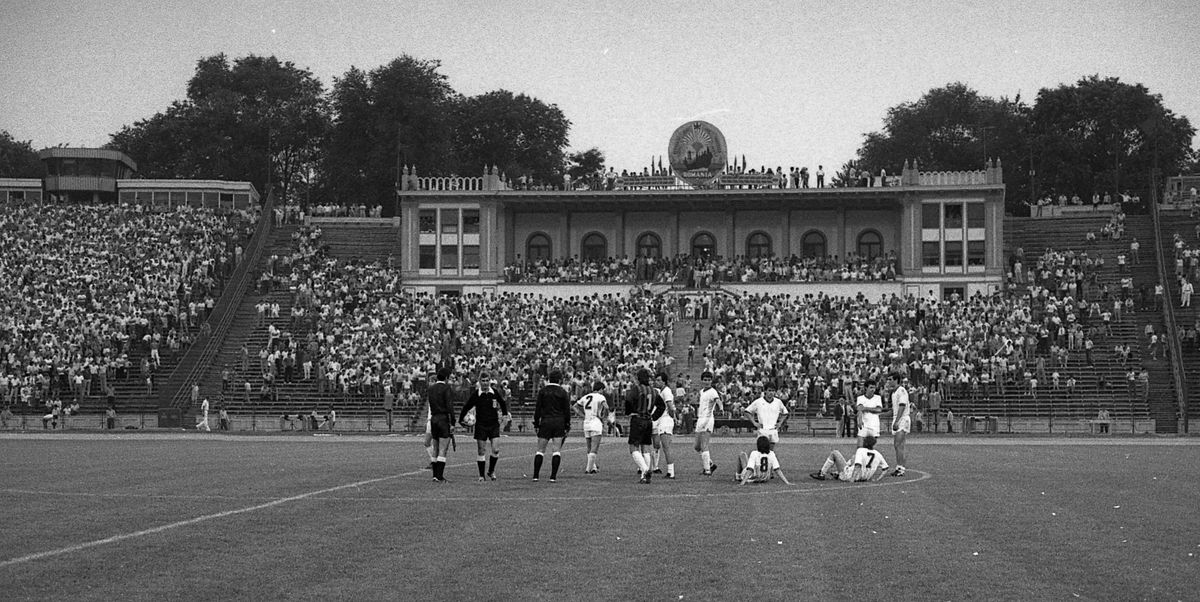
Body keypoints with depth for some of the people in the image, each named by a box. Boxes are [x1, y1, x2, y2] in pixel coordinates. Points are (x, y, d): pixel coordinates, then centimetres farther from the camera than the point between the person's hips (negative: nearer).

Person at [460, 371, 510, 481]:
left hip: (494, 424, 1)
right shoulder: (476, 394, -7)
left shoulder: (494, 392, -2)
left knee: (496, 450, -9)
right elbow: (466, 407, 3)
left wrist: (504, 414, 21)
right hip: (481, 425, -1)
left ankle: (491, 471, 12)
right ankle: (481, 475, 10)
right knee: (481, 452, 0)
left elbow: (503, 403, 17)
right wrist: (461, 419, 4)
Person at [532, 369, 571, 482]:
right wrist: (567, 426, 9)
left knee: (540, 450, 6)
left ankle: (535, 475, 3)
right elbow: (567, 410, 2)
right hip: (559, 422, -1)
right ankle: (553, 476, -5)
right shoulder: (562, 392, 0)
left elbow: (537, 409, 1)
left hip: (545, 422, 1)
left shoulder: (542, 391, 1)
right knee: (557, 450, 1)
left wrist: (536, 424, 7)